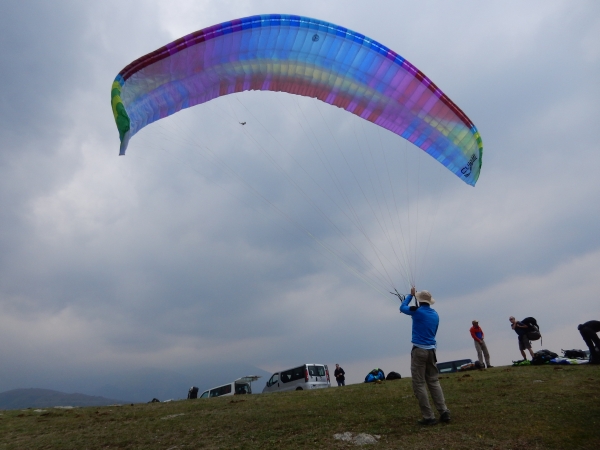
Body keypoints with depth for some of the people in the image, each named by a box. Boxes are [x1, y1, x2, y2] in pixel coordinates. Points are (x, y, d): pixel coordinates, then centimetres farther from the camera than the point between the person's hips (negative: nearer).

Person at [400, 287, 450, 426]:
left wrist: (411, 295, 18)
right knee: (434, 382, 14)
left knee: (419, 384, 0)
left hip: (419, 350, -6)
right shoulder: (435, 314, 9)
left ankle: (429, 417, 0)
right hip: (431, 350, 6)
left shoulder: (417, 311, -10)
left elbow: (402, 307, 9)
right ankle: (444, 412, 9)